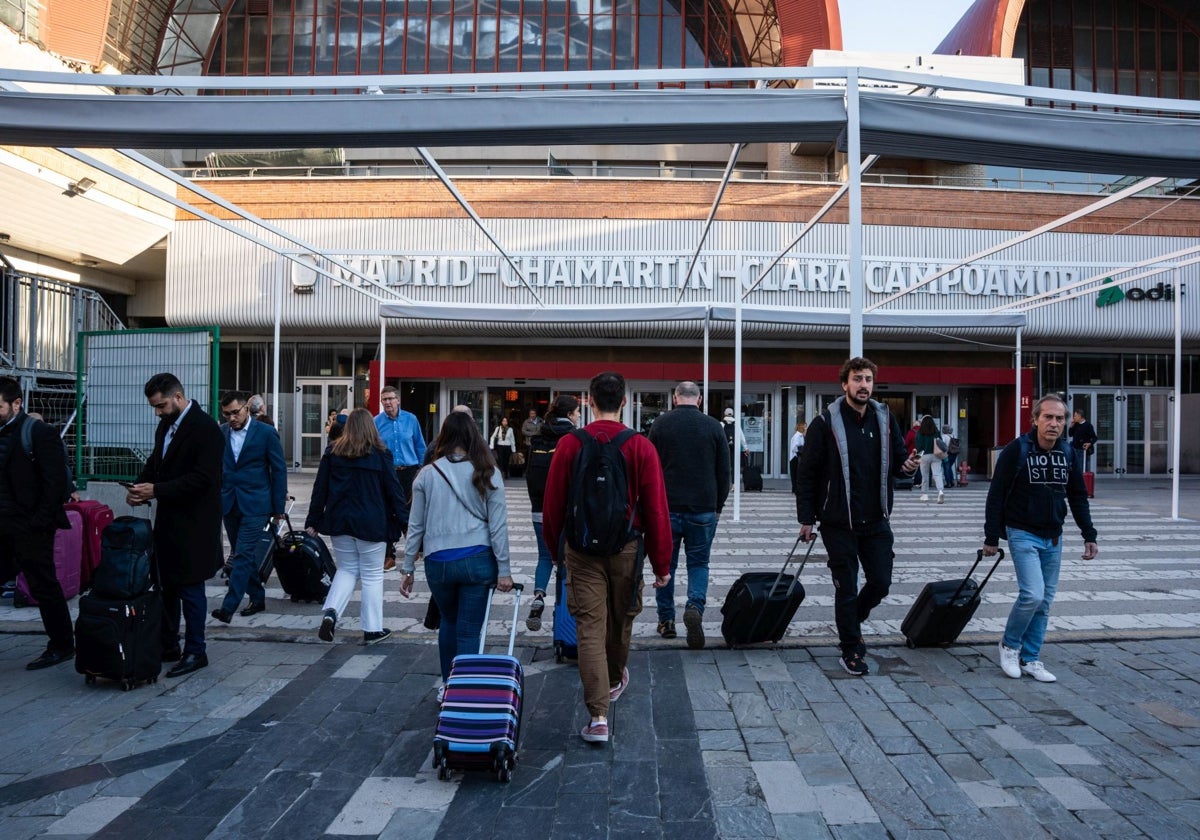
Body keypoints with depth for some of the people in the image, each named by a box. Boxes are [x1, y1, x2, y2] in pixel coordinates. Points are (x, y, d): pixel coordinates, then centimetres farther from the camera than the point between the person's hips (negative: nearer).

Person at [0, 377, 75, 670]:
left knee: (44, 587, 2)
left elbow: (56, 481, -13)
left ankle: (62, 646, 14)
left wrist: (40, 521, -16)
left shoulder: (39, 433, -9)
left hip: (29, 528, -6)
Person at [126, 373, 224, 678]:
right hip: (168, 519, 9)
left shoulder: (206, 428, -16)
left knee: (190, 587, -1)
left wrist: (157, 490, -21)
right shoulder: (165, 426, 12)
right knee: (166, 585, 15)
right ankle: (168, 645, 28)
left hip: (193, 523, -9)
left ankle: (196, 652, 11)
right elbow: (155, 463, 20)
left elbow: (202, 478, -22)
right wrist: (140, 486, 0)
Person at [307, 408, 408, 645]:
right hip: (371, 525, -3)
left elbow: (320, 489, 4)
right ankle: (372, 629, 12)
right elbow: (394, 491, -5)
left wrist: (313, 521, 10)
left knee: (347, 569, 19)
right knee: (372, 575, 7)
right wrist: (406, 522, 1)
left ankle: (330, 612, -2)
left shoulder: (332, 452, 2)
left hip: (339, 522, 3)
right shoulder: (381, 454, -6)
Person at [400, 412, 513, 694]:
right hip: (478, 560, -2)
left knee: (449, 622, 24)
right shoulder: (488, 473, -2)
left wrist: (407, 568, 12)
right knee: (469, 631, 6)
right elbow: (498, 525, -3)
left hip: (438, 562, 2)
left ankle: (447, 687, 32)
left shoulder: (427, 474, 1)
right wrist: (504, 570, 1)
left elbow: (416, 526, 4)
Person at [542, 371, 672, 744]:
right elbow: (656, 509, -9)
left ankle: (598, 716, -3)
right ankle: (614, 680, 46)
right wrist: (662, 562, 0)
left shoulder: (570, 444, -6)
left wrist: (555, 548, 16)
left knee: (590, 628, 1)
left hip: (581, 548, 0)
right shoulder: (641, 447, -9)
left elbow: (553, 504, 0)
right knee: (621, 620, 21)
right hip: (626, 548, 1)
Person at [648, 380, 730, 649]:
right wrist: (718, 506, 14)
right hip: (703, 510, 0)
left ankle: (666, 620, 17)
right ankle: (695, 607, -13)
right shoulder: (713, 426, 1)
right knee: (699, 563, 11)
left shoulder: (660, 425, 0)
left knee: (666, 564, 12)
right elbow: (724, 472, 4)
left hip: (667, 508, 0)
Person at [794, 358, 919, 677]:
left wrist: (907, 466, -11)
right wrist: (806, 519, -8)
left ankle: (852, 620, 39)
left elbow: (897, 460, 14)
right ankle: (851, 651, 21)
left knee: (881, 582, 9)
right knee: (846, 588, 5)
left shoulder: (885, 419, 5)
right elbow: (807, 474, -7)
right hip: (838, 522, -4)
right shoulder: (825, 423, -9)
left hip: (876, 520, 4)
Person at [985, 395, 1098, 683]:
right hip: (1023, 534, -6)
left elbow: (1078, 498, 14)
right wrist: (991, 537, -9)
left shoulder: (1069, 454, 5)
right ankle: (1009, 645, 7)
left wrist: (1089, 535, 9)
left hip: (1053, 538, 6)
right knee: (1032, 594, -17)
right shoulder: (1016, 450, -12)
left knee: (1044, 601, 8)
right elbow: (996, 495, -9)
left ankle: (1030, 659, 20)